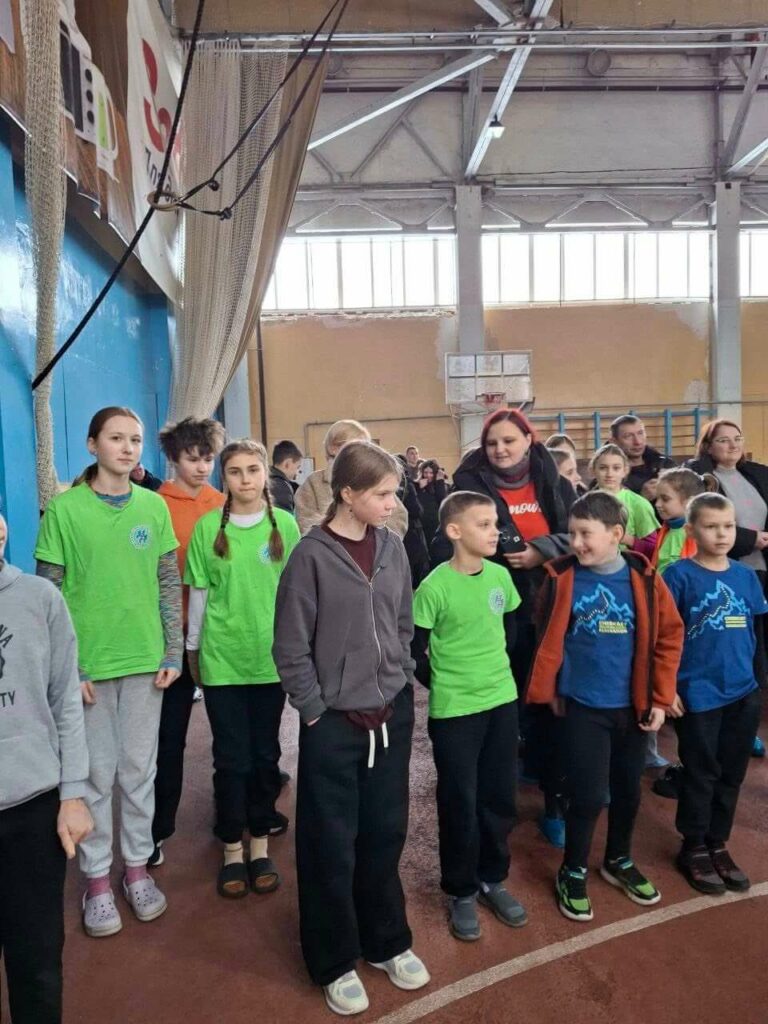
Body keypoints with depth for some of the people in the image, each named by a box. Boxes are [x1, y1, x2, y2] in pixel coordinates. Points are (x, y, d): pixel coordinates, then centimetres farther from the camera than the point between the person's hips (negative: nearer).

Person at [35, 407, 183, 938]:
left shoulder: (154, 506, 1)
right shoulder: (65, 508, -7)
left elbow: (170, 584, 5)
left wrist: (173, 653, 2)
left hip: (146, 660, 2)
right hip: (87, 662, -2)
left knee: (140, 770, 13)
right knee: (95, 773, 9)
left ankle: (138, 866, 31)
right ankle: (97, 878, 27)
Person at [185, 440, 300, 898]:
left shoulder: (284, 523, -2)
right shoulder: (208, 527, -3)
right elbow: (200, 592, 4)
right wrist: (193, 646, 8)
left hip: (272, 654, 1)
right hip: (222, 655, -1)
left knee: (265, 753, 12)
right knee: (231, 757, 7)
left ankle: (261, 845, 29)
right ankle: (233, 849, 24)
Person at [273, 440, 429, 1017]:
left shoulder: (392, 547, 1)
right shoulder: (312, 555, -14)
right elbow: (292, 646, -11)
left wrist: (404, 685, 6)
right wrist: (315, 711, -9)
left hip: (393, 714, 5)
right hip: (335, 722, -4)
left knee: (386, 833, 18)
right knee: (332, 846, 11)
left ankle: (387, 942, 40)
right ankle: (335, 962, 32)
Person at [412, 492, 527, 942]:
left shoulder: (500, 576, -2)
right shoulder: (435, 586, -18)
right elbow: (413, 649, -11)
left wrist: (500, 669, 12)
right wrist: (441, 685, -1)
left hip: (502, 702, 5)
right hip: (454, 710, -5)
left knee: (500, 798, 16)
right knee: (460, 804, 8)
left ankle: (493, 880, 37)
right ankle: (462, 892, 29)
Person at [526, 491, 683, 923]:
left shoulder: (644, 579, -8)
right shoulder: (563, 578, -11)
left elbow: (669, 638, 0)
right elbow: (550, 640, -2)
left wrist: (660, 698, -1)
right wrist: (548, 691, 0)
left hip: (633, 705, 3)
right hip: (583, 706, -2)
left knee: (628, 789, 18)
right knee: (589, 794, 1)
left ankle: (619, 861, 42)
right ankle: (573, 873, 25)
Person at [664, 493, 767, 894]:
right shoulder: (679, 575, -10)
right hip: (697, 693, -5)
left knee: (732, 773, 15)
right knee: (700, 773, 7)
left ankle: (718, 844, 32)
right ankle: (693, 848, 25)